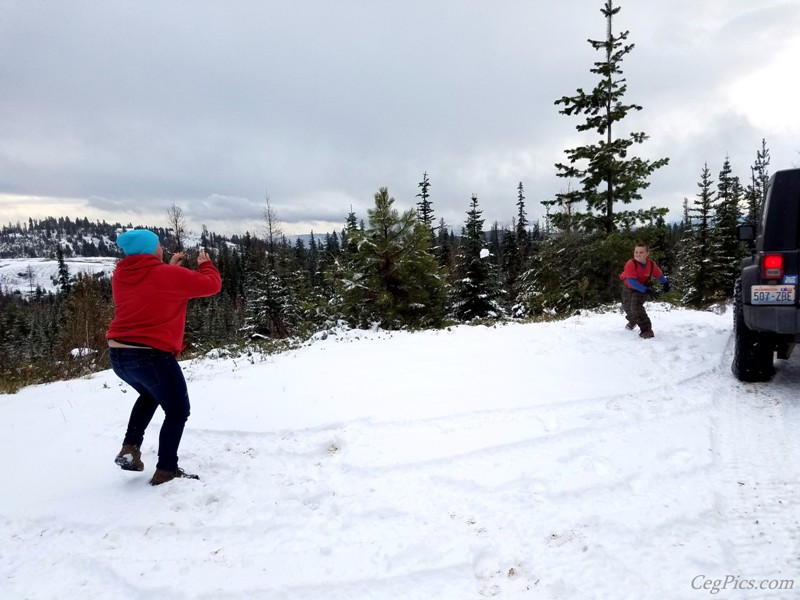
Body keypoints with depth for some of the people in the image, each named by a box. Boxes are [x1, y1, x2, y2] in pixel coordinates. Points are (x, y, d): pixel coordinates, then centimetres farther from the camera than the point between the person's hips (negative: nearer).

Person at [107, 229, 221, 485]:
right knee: (178, 411, 10)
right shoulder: (168, 275, -14)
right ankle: (166, 471, 12)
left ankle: (130, 448, 23)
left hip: (118, 355, 8)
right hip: (151, 356, -8)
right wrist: (205, 264, 12)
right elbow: (210, 284, -6)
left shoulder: (121, 275, 7)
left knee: (151, 395, 34)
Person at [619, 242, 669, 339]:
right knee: (627, 307, 16)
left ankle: (646, 330, -20)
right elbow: (632, 281, -38)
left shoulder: (651, 264, -24)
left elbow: (659, 275, -2)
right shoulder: (630, 264, -35)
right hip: (628, 287, 1)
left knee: (636, 306, -25)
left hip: (642, 288, -1)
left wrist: (665, 283, -12)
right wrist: (647, 290, -42)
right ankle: (633, 321, 50)